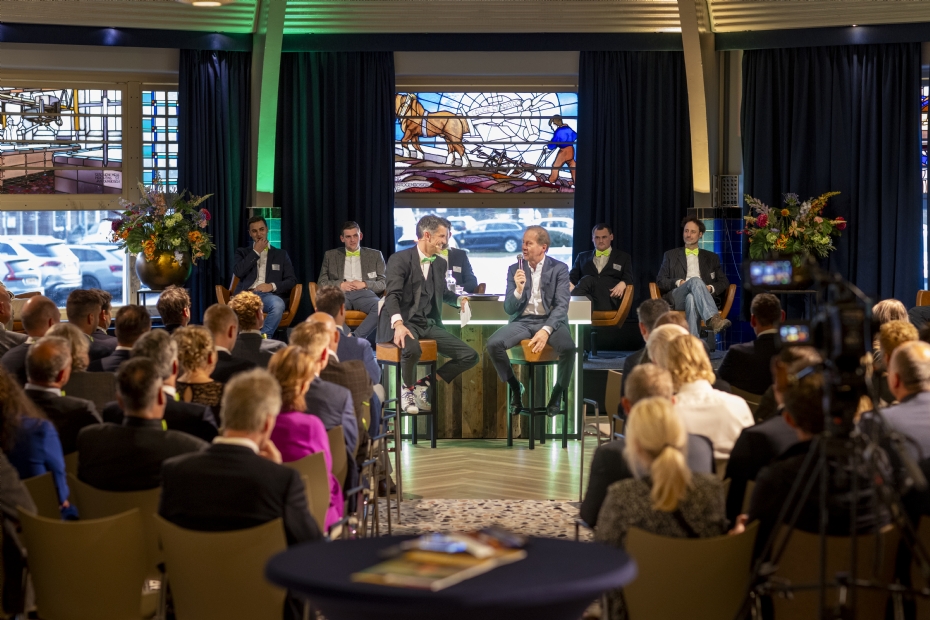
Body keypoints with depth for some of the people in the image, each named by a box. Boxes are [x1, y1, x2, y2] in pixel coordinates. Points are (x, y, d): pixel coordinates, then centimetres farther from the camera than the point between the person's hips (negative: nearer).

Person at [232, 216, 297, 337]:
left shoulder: (281, 254, 21)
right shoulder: (243, 252, 22)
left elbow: (292, 280, 12)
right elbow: (238, 272, 1)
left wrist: (272, 286, -6)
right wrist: (256, 252, 4)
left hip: (269, 295, 0)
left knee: (278, 304, -38)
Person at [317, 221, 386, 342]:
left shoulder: (375, 255, 21)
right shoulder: (330, 255, 22)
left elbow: (384, 282, 13)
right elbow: (321, 283, 16)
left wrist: (364, 284, -6)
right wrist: (340, 285, -4)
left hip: (364, 293, 0)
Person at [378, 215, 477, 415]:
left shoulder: (440, 263, 13)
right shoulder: (400, 259, -8)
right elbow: (392, 295, -19)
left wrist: (458, 300, 7)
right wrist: (398, 324, -36)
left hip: (429, 324, 7)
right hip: (404, 322, -6)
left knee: (469, 356, -7)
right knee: (412, 349, -40)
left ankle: (427, 383, 7)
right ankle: (408, 389, -8)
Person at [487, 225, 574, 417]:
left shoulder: (559, 268, -2)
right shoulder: (514, 269, 4)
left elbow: (562, 306, -11)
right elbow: (508, 309, 2)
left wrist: (546, 330, -27)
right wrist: (518, 290, -19)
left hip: (550, 321, -2)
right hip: (523, 321, 2)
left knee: (568, 347, -34)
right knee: (493, 344, -26)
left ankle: (558, 393, -5)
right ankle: (516, 388, 0)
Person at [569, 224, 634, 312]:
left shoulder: (623, 257, 24)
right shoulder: (583, 257, 29)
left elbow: (628, 279, 14)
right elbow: (572, 277, 19)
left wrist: (622, 284, -12)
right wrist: (569, 284, -7)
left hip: (609, 299, -2)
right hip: (588, 295, 2)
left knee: (587, 280, -35)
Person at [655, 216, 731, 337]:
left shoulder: (711, 257, 25)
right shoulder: (670, 255, 23)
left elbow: (724, 282, 17)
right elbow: (660, 281, 13)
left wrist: (711, 288, -6)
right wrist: (679, 282, -7)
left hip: (704, 299, 0)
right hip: (677, 297, 0)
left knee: (691, 298, -41)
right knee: (695, 280, -36)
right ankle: (713, 319, -59)